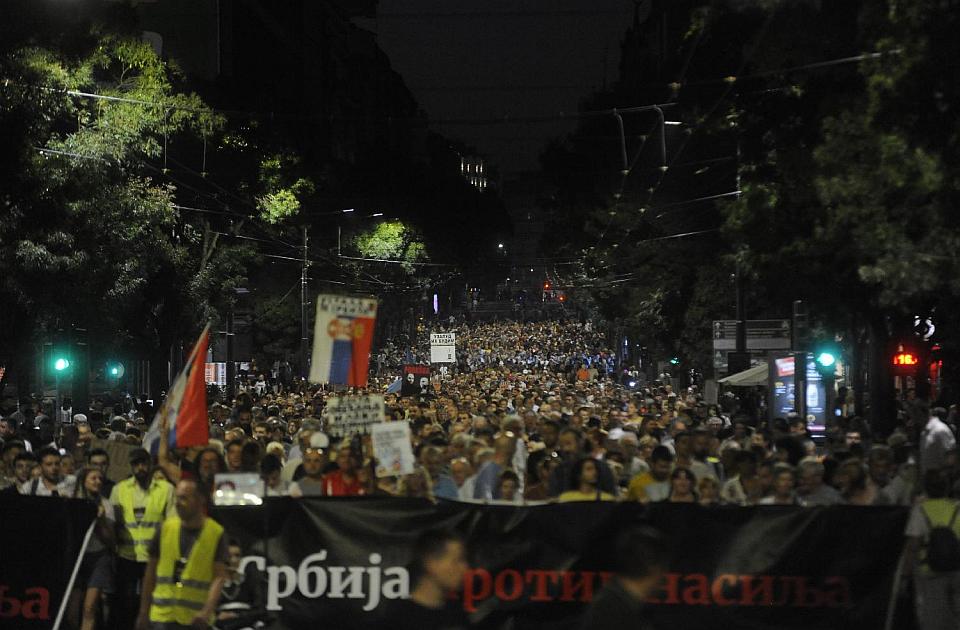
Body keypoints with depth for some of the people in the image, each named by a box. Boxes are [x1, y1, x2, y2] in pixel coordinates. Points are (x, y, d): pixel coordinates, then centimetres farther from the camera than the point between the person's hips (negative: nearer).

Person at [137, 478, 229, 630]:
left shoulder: (216, 533, -4)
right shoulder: (165, 528, 3)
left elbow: (219, 577, -8)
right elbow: (151, 572, 9)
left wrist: (207, 611, -22)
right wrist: (143, 612, 9)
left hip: (196, 618, -1)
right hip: (164, 613, 1)